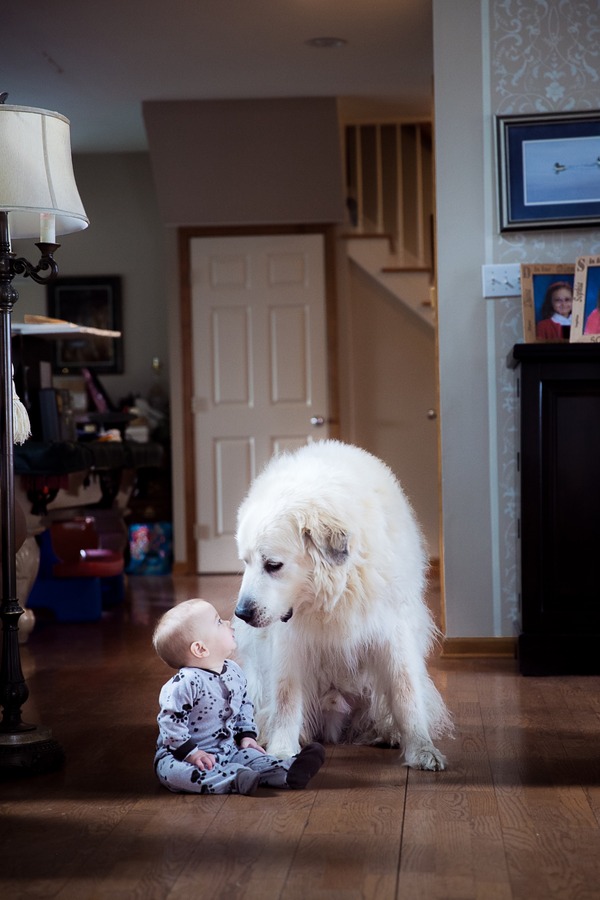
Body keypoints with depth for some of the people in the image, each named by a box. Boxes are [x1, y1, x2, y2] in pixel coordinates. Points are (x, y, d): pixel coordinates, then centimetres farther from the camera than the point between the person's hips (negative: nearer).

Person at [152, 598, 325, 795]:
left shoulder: (234, 672, 4)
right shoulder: (185, 682, -22)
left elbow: (244, 706, 20)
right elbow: (170, 722, -21)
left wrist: (247, 734, 7)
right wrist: (191, 753, -23)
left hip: (227, 749, 8)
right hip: (179, 754, -8)